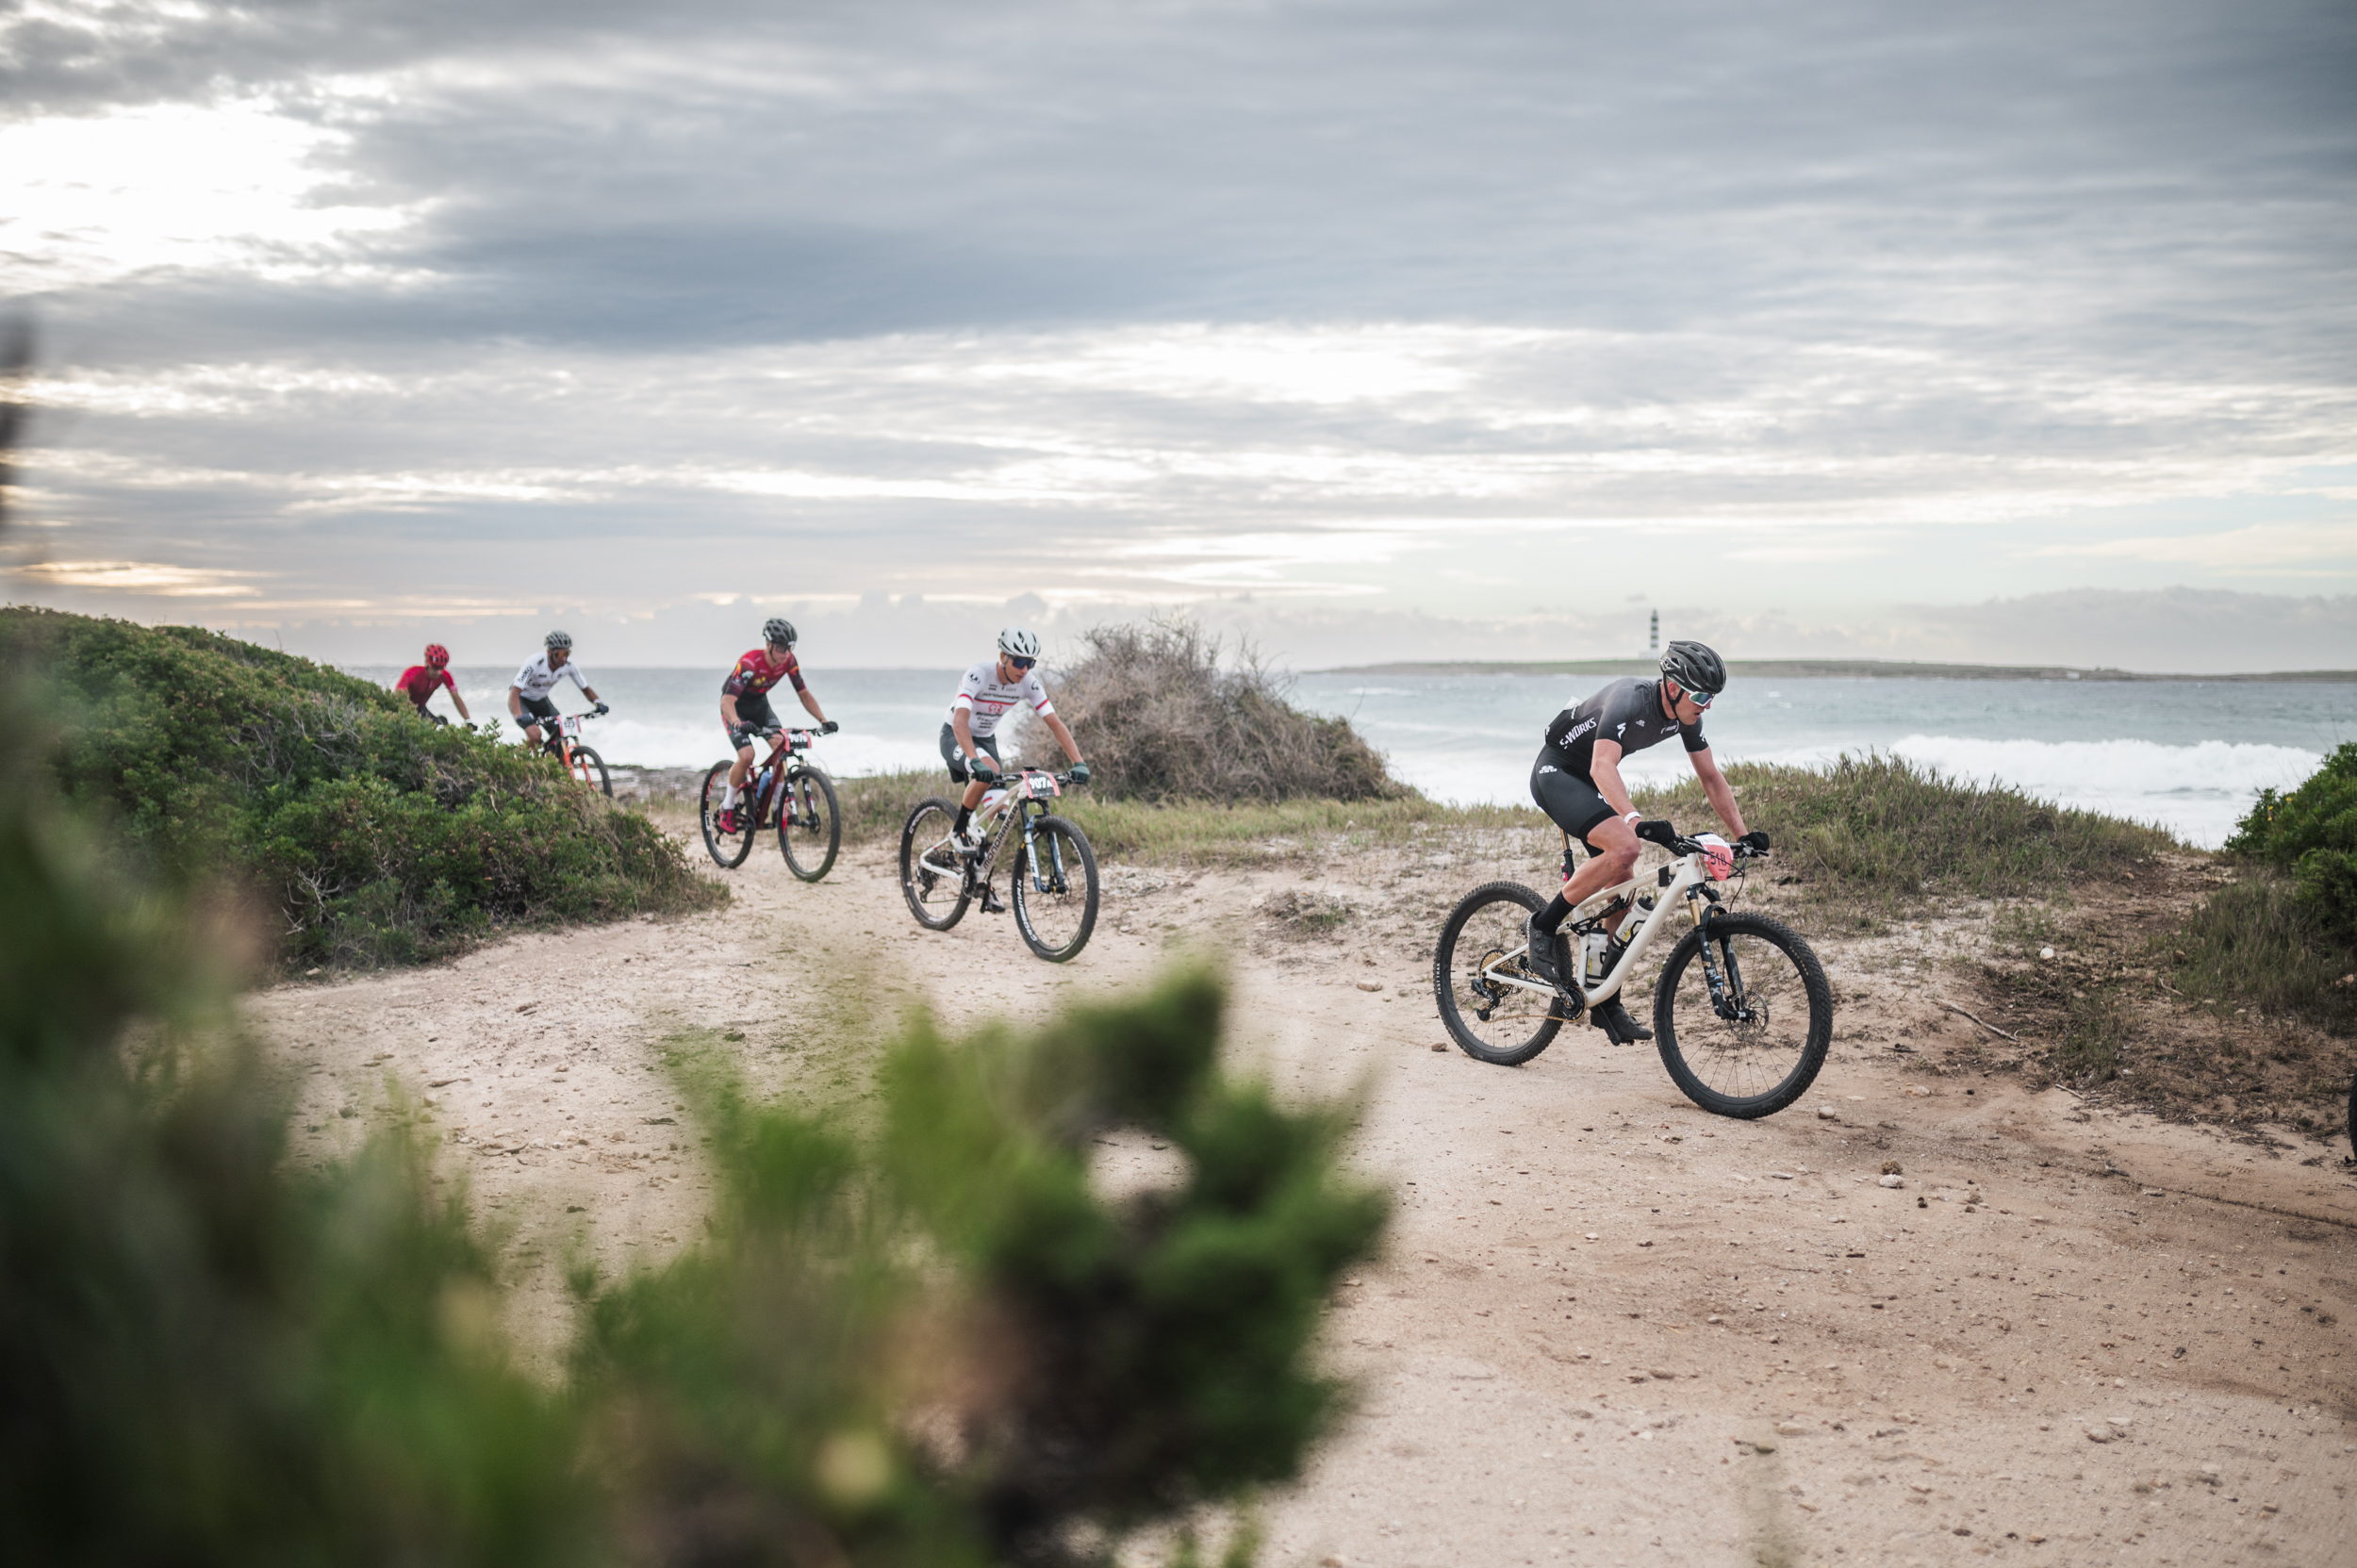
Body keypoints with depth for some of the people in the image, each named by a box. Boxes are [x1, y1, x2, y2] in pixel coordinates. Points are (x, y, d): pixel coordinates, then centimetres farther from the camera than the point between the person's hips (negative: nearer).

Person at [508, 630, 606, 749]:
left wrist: (598, 702, -28)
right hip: (522, 700, -5)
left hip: (541, 700, 5)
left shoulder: (569, 665, -19)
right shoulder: (535, 663, -35)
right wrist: (519, 717, -56)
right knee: (535, 735, -29)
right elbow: (514, 692, -40)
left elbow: (586, 689, -6)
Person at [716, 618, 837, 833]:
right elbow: (727, 701, -42)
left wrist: (823, 720, -22)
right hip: (736, 709, -5)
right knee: (747, 756, -25)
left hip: (759, 705, 5)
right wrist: (738, 724, -61)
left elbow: (804, 694, -8)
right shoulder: (750, 663, -35)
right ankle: (727, 806, -2)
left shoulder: (788, 661, -18)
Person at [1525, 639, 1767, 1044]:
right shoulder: (1630, 699, -31)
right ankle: (1543, 927, -15)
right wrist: (1637, 820, -58)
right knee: (1623, 845, -31)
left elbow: (1711, 777, 5)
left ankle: (1606, 1005, 8)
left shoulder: (1685, 716, -6)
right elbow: (1603, 767, -44)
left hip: (1589, 783, 8)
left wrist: (1743, 834, -1)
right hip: (1555, 773, -8)